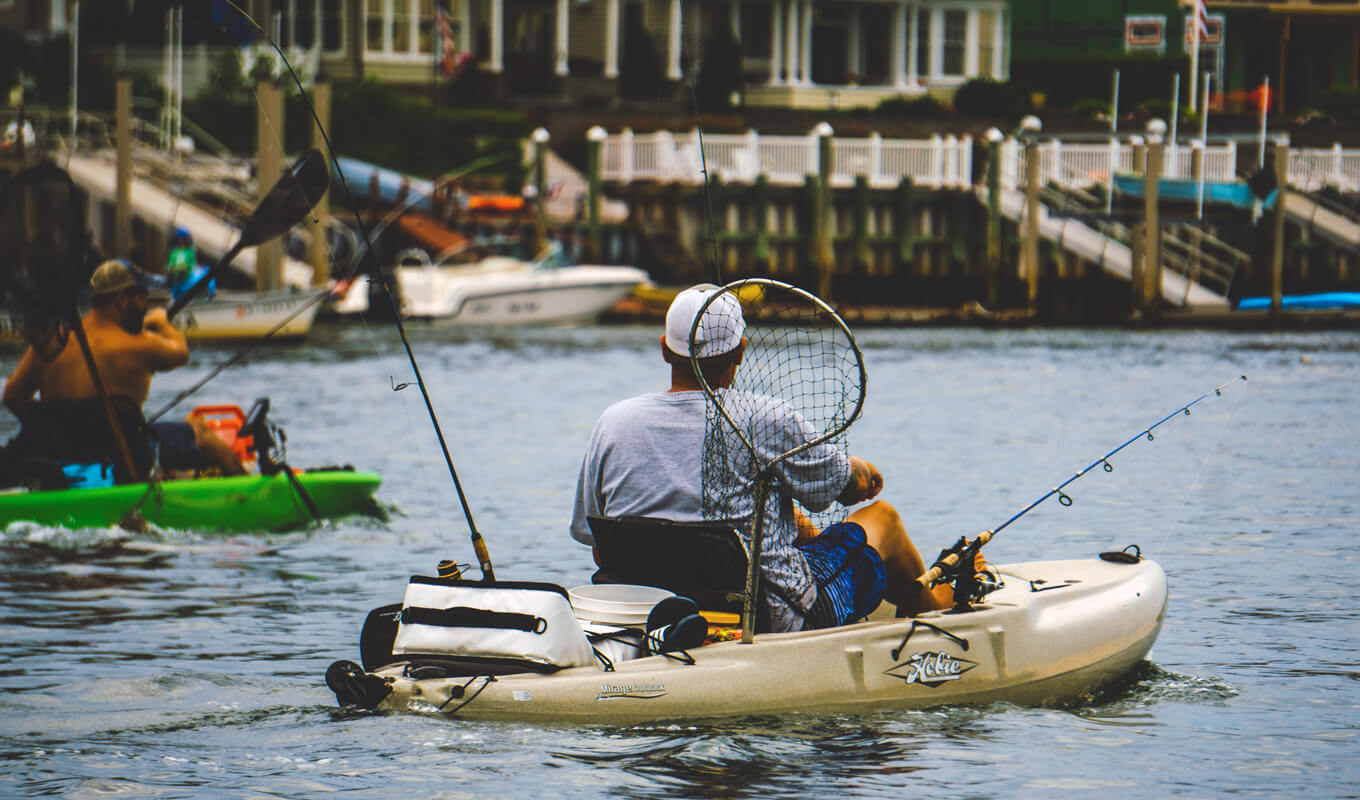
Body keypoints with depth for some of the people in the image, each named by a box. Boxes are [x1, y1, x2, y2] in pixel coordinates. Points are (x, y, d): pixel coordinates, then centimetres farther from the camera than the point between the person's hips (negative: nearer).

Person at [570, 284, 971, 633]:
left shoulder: (612, 423, -7)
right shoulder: (766, 421, -18)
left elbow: (590, 535, 3)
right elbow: (849, 485, 0)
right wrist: (863, 473, 26)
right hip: (779, 621, -5)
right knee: (881, 517, 20)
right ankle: (938, 604, 51)